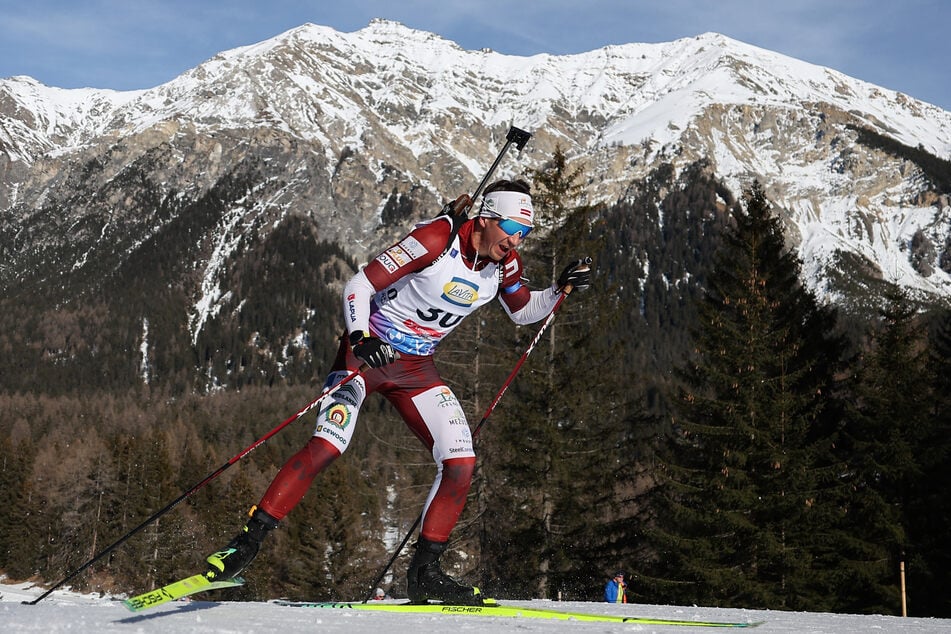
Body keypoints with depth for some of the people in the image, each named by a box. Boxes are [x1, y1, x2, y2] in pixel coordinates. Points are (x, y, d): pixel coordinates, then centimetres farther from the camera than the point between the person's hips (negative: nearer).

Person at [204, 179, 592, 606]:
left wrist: (561, 289, 2)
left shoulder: (504, 264, -1)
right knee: (326, 447, -23)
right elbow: (358, 286, -20)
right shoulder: (437, 238, -20)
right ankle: (248, 541, -13)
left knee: (461, 463, -7)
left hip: (416, 369, 6)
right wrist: (360, 338, -36)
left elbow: (524, 312, 20)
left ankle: (424, 573, 5)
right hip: (367, 351, -6)